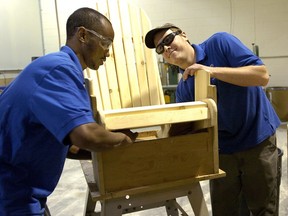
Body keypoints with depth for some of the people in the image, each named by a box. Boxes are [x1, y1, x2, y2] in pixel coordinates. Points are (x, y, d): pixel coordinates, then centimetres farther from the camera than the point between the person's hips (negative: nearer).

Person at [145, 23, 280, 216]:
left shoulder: (220, 43, -12)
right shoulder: (183, 89, -1)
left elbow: (262, 76, -21)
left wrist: (213, 71, -28)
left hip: (258, 140, -4)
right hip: (222, 149, 4)